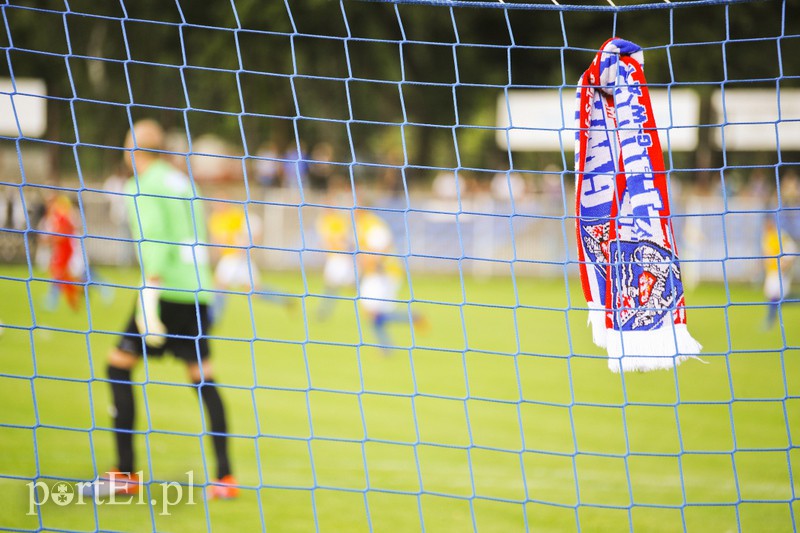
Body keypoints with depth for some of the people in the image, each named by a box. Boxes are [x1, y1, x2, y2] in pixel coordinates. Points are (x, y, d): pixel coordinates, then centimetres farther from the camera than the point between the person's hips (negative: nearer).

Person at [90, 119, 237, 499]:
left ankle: (125, 475, -2)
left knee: (119, 364, 2)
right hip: (196, 290, 7)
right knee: (203, 377, 6)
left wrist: (149, 297, -21)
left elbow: (154, 242, -17)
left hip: (167, 291, -7)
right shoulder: (181, 181, 18)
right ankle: (225, 477, -2)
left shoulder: (144, 186, -5)